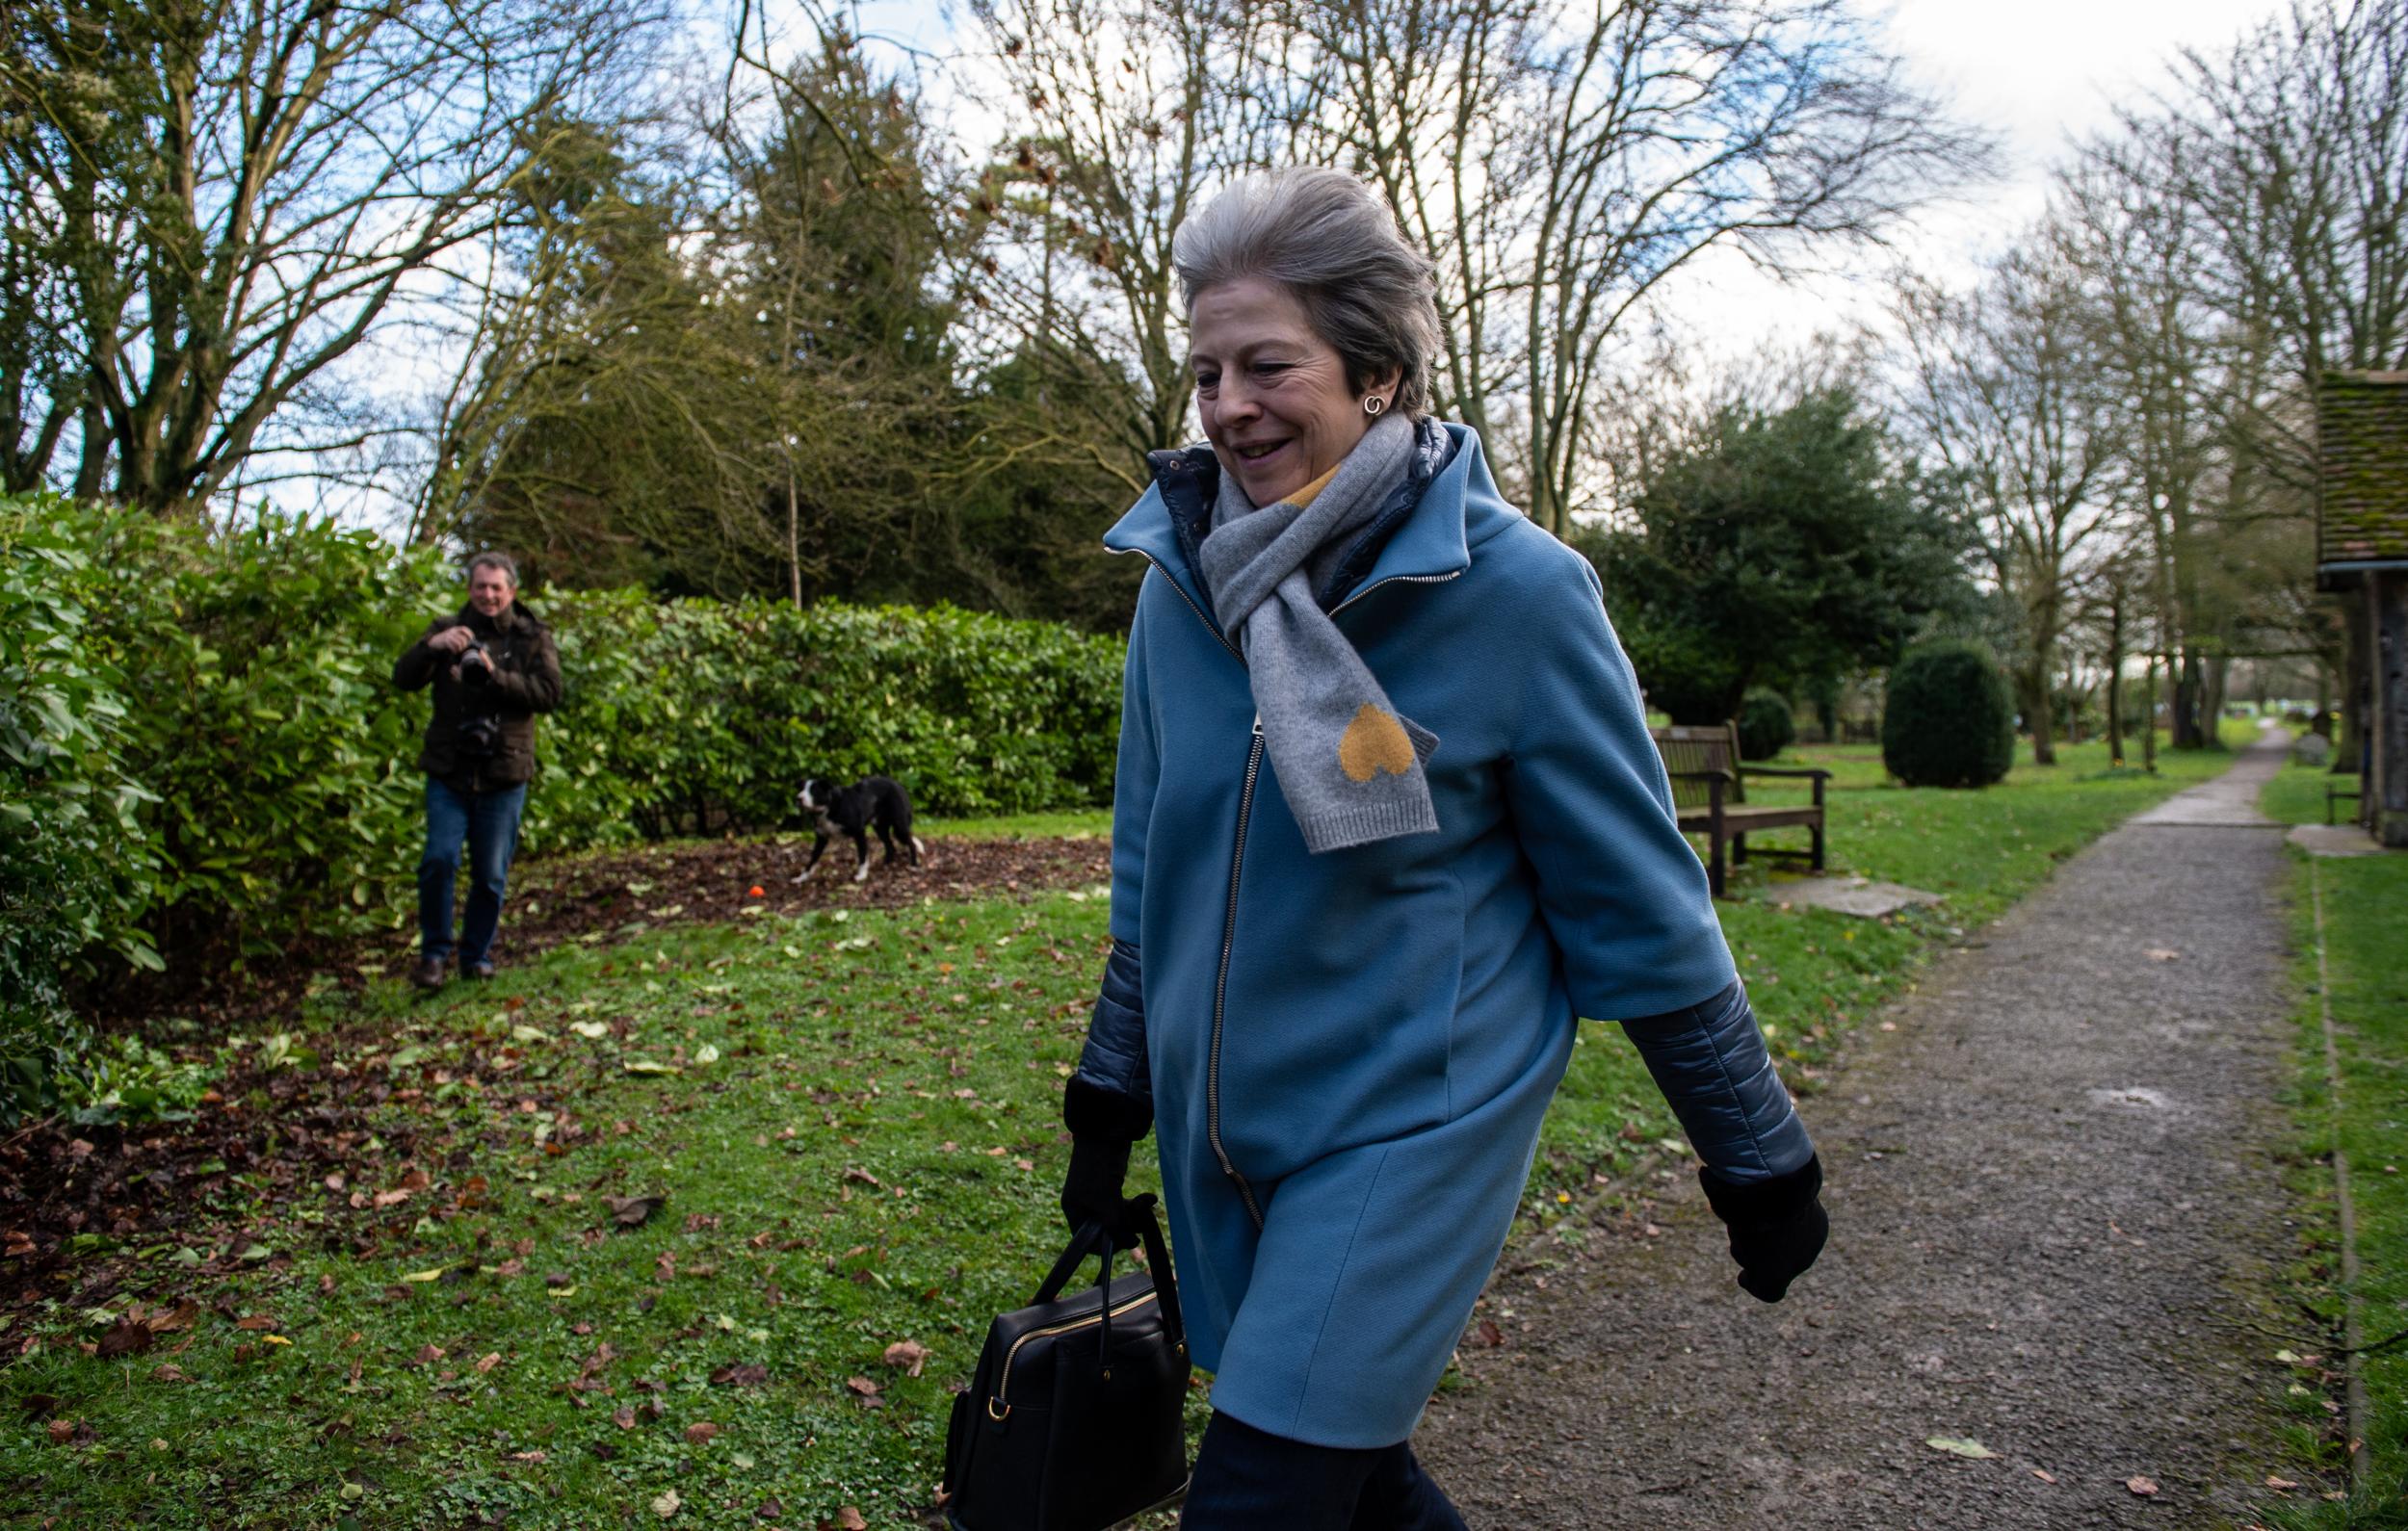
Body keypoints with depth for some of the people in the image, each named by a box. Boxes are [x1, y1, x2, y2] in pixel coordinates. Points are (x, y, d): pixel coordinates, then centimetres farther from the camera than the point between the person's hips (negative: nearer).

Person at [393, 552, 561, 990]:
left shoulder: (534, 638, 6)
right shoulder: (447, 630, 9)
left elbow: (549, 694, -9)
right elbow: (404, 679, -3)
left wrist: (496, 675, -22)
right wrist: (431, 647, -22)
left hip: (504, 777, 0)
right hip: (449, 773, 0)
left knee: (491, 874, 5)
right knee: (439, 860, -10)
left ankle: (478, 955, 21)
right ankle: (434, 953, 6)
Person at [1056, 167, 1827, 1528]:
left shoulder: (1515, 589, -16)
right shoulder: (1181, 580, -1)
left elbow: (1641, 908, -8)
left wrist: (1760, 1158, -1)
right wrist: (1111, 1102, 16)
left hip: (1413, 1122, -5)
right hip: (1222, 1131, 5)